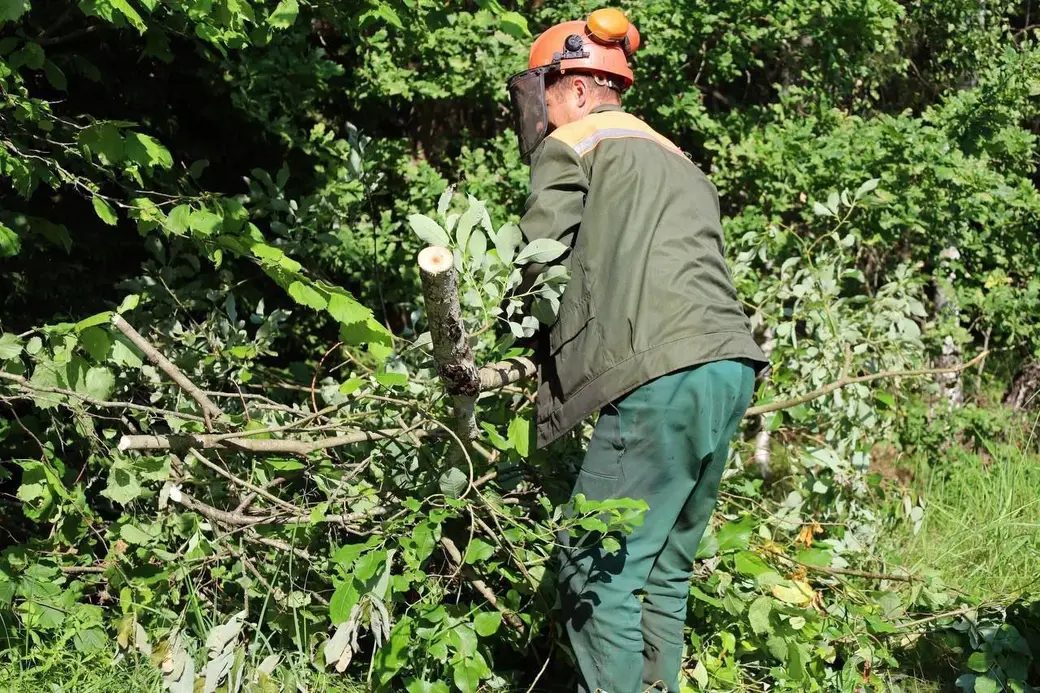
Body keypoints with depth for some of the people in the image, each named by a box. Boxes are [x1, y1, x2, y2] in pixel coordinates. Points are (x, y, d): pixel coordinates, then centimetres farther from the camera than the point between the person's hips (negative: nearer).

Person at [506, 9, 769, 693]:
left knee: (600, 571, -3)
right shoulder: (676, 158, 28)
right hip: (730, 365, 9)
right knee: (665, 569, 16)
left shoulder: (570, 146, 5)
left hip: (663, 379, -8)